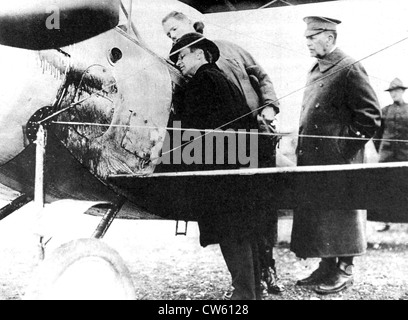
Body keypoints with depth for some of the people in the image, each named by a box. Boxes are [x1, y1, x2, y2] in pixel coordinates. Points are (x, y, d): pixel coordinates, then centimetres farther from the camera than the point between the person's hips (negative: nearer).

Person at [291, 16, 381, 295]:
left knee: (339, 215, 1)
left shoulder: (350, 70, -10)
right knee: (316, 215, 12)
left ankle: (344, 270, 14)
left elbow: (371, 117, -12)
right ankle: (327, 268, 23)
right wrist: (303, 145, 15)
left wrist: (346, 144, -13)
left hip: (338, 161, -8)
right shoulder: (316, 71, 16)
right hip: (313, 160, 8)